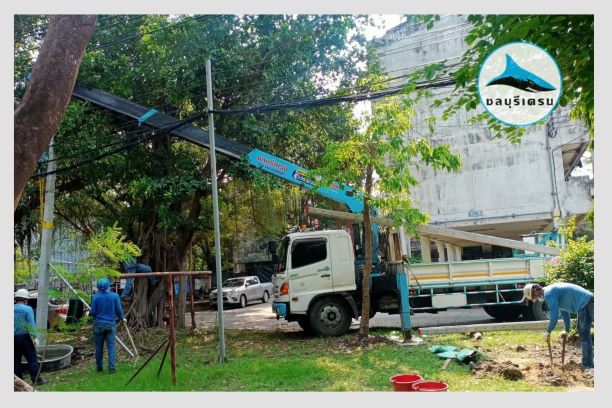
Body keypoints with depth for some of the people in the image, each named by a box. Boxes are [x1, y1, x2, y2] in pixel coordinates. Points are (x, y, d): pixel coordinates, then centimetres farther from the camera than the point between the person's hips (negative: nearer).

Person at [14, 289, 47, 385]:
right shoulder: (27, 309, -11)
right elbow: (32, 325, -15)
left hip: (14, 337, 5)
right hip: (25, 337, -5)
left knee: (16, 360, 13)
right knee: (32, 358, 1)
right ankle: (36, 379, 2)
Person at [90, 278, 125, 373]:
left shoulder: (96, 297, -7)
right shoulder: (114, 296, -5)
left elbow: (93, 312, -3)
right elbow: (119, 311, -3)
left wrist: (89, 313, 20)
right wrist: (122, 318, 17)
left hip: (98, 324, 0)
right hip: (110, 324, 0)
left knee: (99, 346, 11)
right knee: (111, 345, 1)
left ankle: (99, 367, 21)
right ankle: (112, 367, -6)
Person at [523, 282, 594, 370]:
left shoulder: (548, 294, -16)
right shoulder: (552, 290, 15)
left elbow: (554, 315, -19)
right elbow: (564, 311, 23)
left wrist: (548, 332, -6)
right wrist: (567, 330, 27)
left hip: (585, 303, -10)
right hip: (588, 302, 10)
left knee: (584, 334, -8)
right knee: (582, 332, 19)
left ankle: (588, 365, -6)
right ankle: (587, 362, 28)